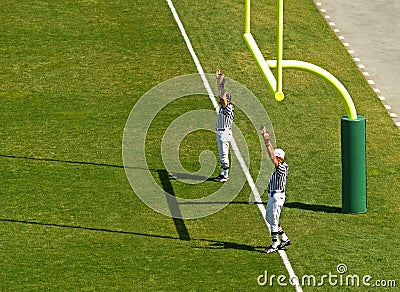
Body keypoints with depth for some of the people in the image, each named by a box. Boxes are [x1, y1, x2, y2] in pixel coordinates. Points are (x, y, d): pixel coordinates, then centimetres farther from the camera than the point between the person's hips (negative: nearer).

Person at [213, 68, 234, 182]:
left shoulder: (229, 108, -16)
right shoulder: (223, 107, 9)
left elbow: (223, 96, -28)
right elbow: (221, 94, 13)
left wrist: (222, 84, -29)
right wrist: (218, 79, 13)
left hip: (224, 133, -10)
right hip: (219, 132, 10)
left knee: (224, 155, -6)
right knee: (221, 155, 14)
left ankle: (225, 176, -2)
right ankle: (223, 174, 21)